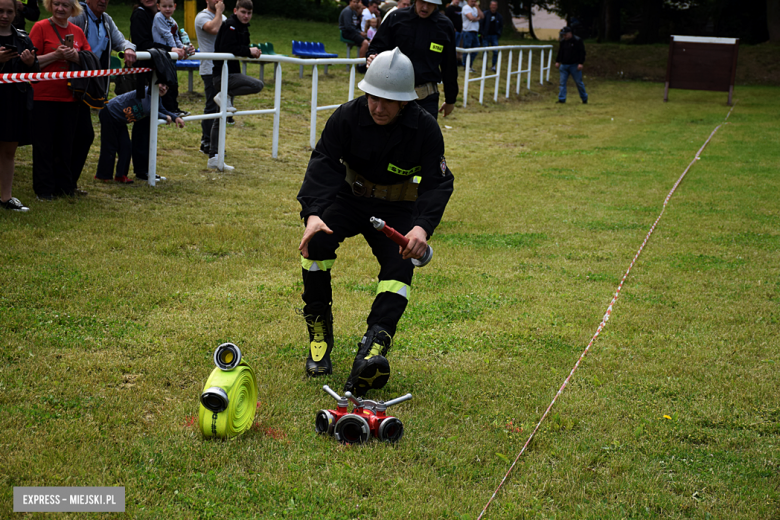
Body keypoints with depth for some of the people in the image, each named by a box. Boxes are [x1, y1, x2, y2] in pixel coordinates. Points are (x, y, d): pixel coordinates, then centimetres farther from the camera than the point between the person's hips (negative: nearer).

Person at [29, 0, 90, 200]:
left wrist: (76, 57, -9)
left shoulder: (77, 32, 10)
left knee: (66, 142, 9)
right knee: (44, 144, 1)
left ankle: (65, 185, 18)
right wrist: (55, 55, -18)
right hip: (44, 95, -4)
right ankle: (44, 189, 7)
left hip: (69, 96, 4)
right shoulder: (40, 27, -4)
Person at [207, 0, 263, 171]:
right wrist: (249, 51, -21)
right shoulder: (230, 26, -12)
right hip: (223, 74, -10)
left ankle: (213, 158, 12)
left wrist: (252, 52, -2)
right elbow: (227, 48, -23)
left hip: (230, 73, 10)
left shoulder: (242, 28, 18)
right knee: (258, 85, -24)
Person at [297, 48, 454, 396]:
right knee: (317, 240, -27)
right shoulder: (347, 116, -16)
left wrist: (423, 227, -37)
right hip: (349, 198, 0)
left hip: (396, 209, 0)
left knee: (400, 265, -26)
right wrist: (312, 213, -39)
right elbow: (323, 164, -21)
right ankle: (319, 333, -13)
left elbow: (438, 183, -17)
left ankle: (374, 344, -40)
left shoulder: (425, 129, -17)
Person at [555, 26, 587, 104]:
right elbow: (560, 52, 22)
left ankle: (584, 99, 14)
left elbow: (582, 53, -9)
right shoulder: (563, 41, 10)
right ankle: (561, 99, 0)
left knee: (579, 82, 1)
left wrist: (580, 63, -15)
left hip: (574, 65, -5)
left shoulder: (577, 41, -8)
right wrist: (557, 61, 16)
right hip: (564, 65, 5)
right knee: (562, 82, -1)